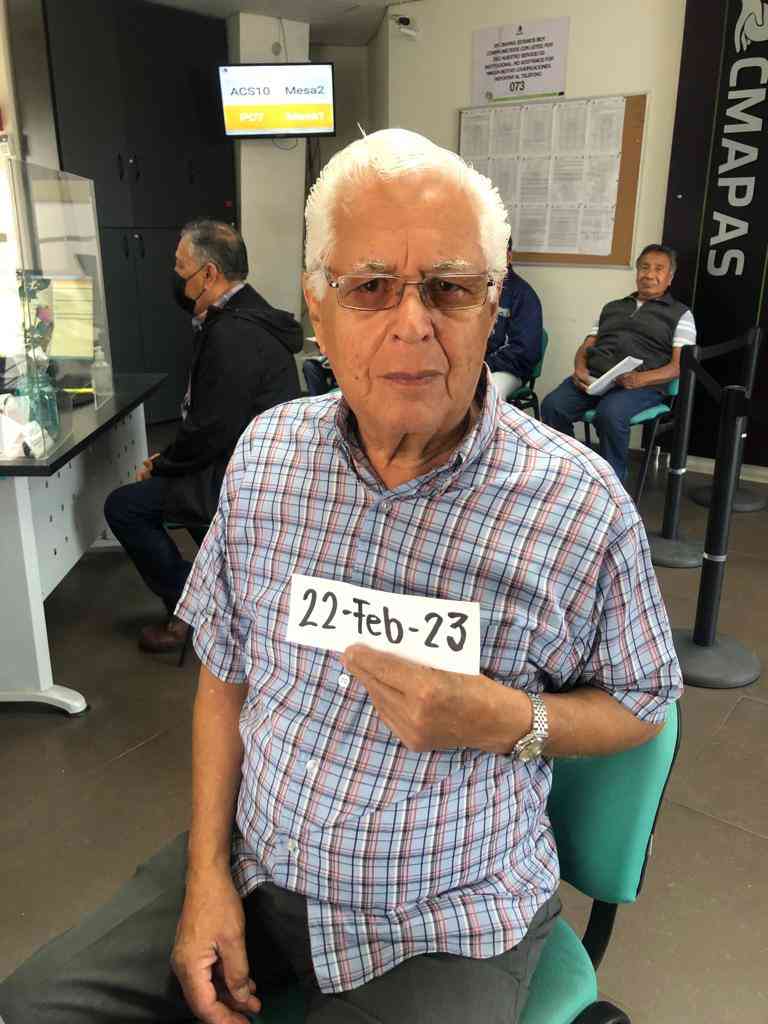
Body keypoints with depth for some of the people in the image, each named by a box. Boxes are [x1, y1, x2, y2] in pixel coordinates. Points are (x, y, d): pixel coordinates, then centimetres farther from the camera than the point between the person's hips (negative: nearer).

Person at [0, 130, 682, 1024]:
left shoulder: (582, 506, -18)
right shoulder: (267, 454, -6)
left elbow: (641, 706, -3)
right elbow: (226, 672, 2)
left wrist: (505, 720, -23)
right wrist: (208, 872, -3)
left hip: (444, 928, -3)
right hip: (253, 870, 4)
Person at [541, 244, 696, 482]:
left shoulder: (681, 314, 15)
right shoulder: (611, 307, 29)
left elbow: (679, 366, 3)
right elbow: (585, 347, 24)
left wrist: (640, 379, -17)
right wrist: (579, 369, -2)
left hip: (642, 385, -4)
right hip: (592, 377, 4)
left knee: (610, 414, -38)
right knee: (552, 406, -27)